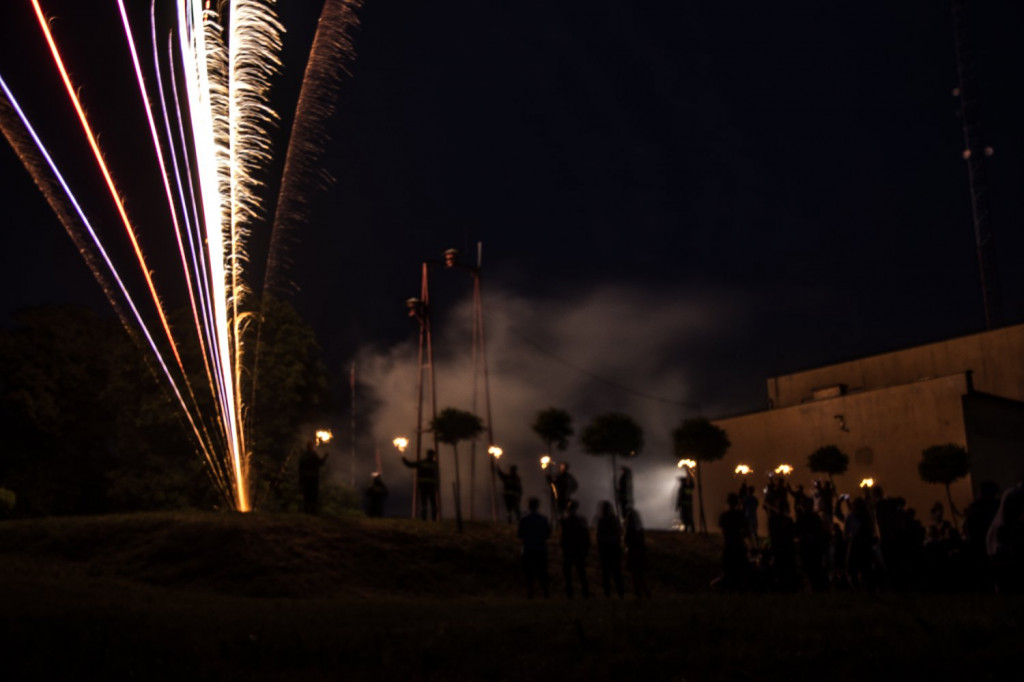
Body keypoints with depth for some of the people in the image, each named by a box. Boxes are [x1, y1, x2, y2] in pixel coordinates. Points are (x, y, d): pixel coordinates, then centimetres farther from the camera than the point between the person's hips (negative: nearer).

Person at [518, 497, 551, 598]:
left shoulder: (524, 520, -6)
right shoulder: (544, 519, -1)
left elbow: (520, 535, -3)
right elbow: (547, 535, 1)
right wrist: (550, 528, 19)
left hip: (528, 550, -2)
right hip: (541, 549, 2)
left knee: (529, 572, 3)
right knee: (542, 571, 9)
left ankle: (530, 592, -1)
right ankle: (544, 591, 6)